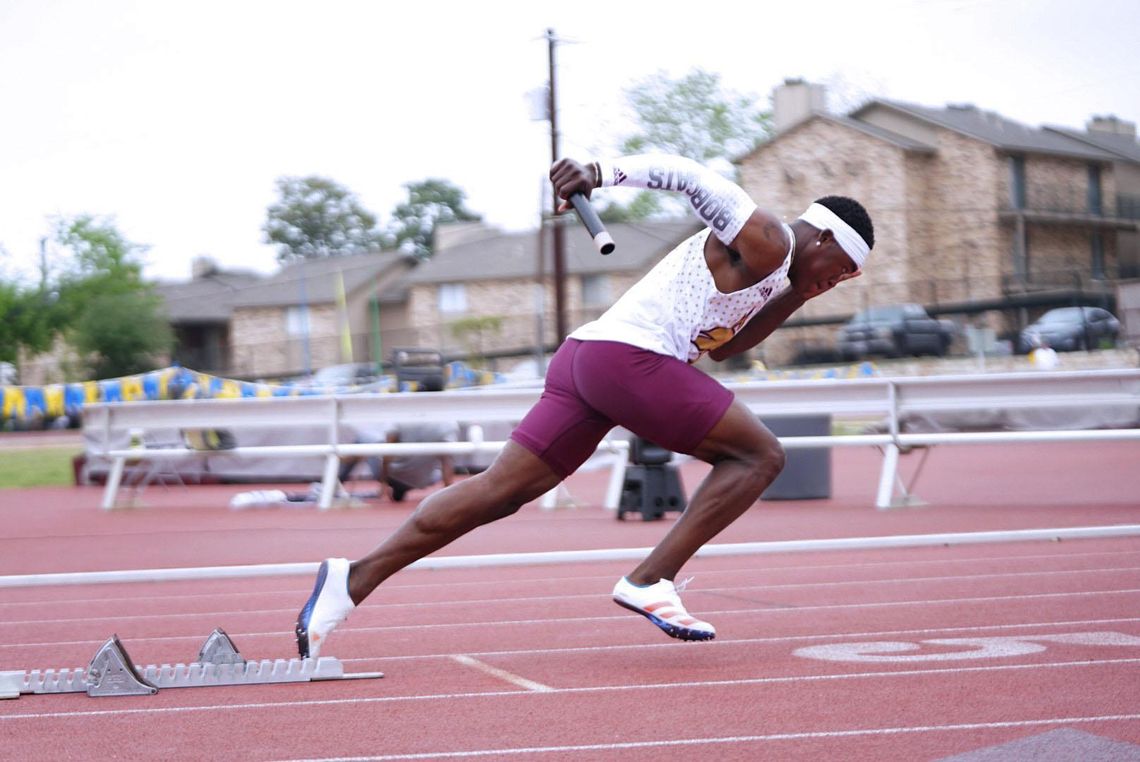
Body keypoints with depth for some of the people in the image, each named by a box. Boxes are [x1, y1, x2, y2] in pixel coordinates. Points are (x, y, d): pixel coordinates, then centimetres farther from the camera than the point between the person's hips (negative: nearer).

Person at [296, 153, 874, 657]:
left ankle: (355, 578, -5)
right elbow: (682, 172, -8)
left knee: (498, 492, 3)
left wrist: (795, 298, 33)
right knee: (759, 456, 1)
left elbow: (719, 345, 39)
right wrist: (601, 174, -20)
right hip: (629, 358, -9)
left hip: (581, 357, 9)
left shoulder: (763, 270, 30)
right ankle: (650, 582, -7)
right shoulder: (767, 242, 0)